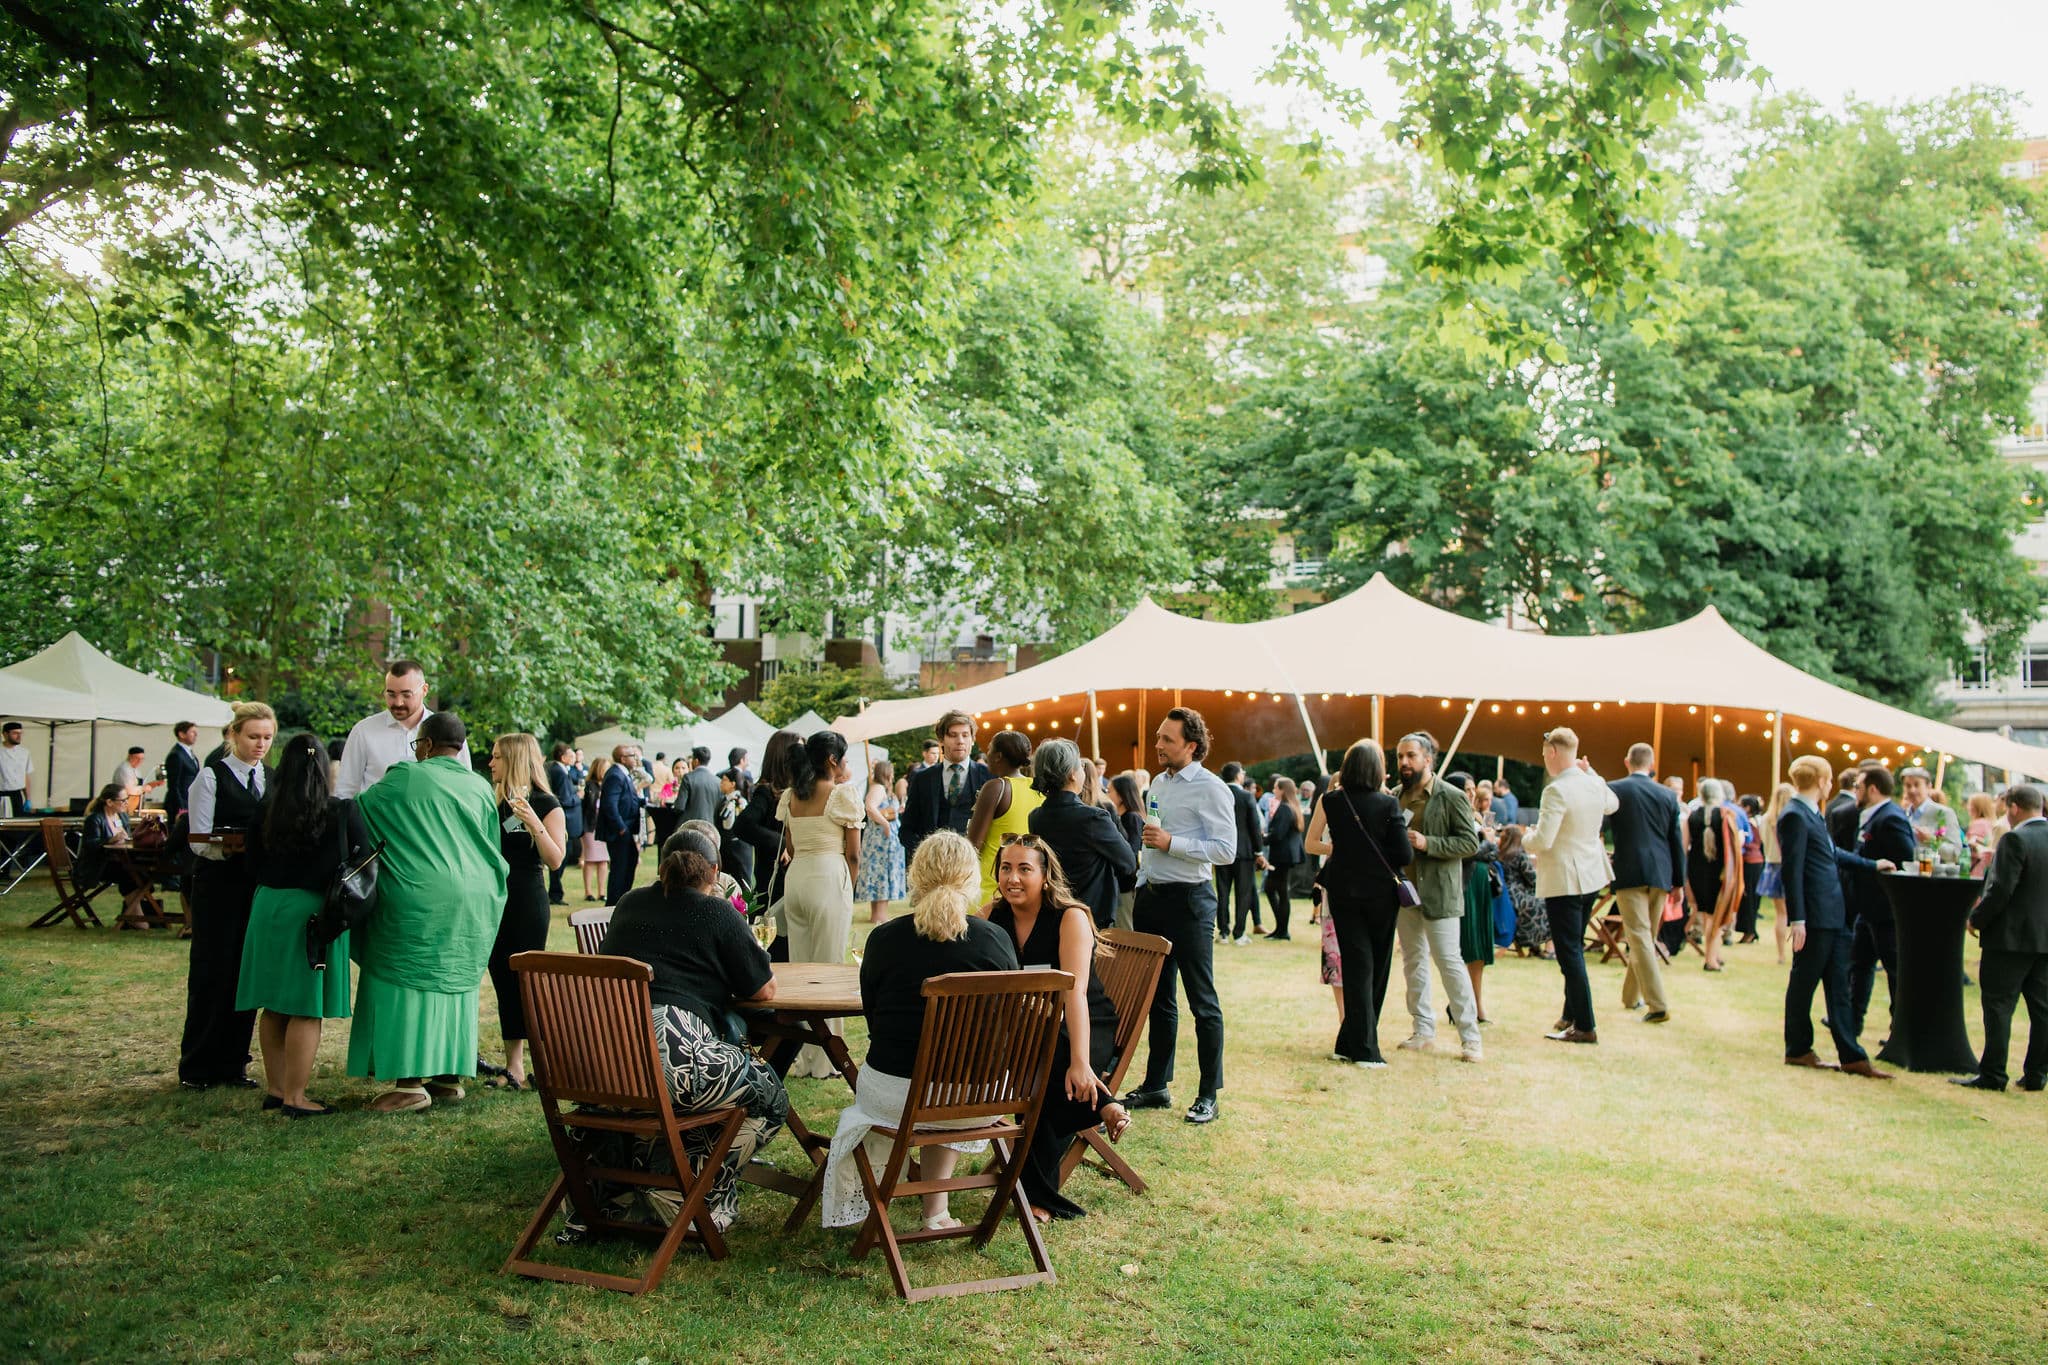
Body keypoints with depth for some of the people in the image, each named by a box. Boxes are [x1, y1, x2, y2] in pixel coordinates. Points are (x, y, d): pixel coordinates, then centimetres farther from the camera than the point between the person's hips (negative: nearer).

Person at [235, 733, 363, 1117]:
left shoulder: (265, 812, 0)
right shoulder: (343, 812, -11)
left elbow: (253, 861, 10)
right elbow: (364, 860, -4)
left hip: (268, 908, 5)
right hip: (313, 912, -5)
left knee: (274, 1007, 14)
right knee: (306, 1009, 0)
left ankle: (274, 1088, 24)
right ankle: (294, 1097, 3)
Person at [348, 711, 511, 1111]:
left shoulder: (405, 778, -7)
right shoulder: (481, 788, 9)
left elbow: (358, 809, 4)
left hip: (418, 901, -6)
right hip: (471, 904, 6)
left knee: (408, 984, 0)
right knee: (454, 984, 13)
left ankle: (411, 1082, -1)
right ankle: (450, 1075, 17)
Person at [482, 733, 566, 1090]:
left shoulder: (546, 804, -6)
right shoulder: (494, 803, 13)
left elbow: (555, 860, -14)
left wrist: (534, 824, -25)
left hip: (527, 901, -6)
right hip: (495, 899, 6)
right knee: (503, 980, 7)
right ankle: (514, 1066, 14)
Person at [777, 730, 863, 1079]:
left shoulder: (790, 797, 11)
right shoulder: (842, 795, -7)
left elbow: (791, 848, 14)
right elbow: (853, 854, -5)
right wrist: (848, 887, 9)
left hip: (795, 877, 6)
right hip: (829, 877, -6)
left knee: (798, 967, 12)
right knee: (828, 967, 1)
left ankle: (801, 1057, 17)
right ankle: (824, 1059, 5)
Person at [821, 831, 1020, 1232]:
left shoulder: (884, 939, -7)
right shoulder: (996, 939, -7)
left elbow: (874, 1019, 6)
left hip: (894, 1093, -1)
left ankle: (853, 1205, 45)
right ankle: (935, 1211, 36)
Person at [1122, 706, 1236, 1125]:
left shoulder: (1211, 788, -11)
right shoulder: (1157, 784, 13)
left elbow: (1226, 850, -19)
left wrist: (1172, 842, -22)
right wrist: (1141, 889, 17)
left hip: (1188, 899, -8)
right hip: (1151, 897, 8)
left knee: (1202, 1000, 0)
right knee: (1157, 997, 15)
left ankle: (1209, 1095, 8)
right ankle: (1156, 1086, 24)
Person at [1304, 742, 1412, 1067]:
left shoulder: (1331, 801, -3)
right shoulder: (1387, 804, -11)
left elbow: (1310, 843, 5)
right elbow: (1405, 854, -11)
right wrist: (1377, 855, 7)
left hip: (1343, 890, 2)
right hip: (1380, 891, -2)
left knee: (1355, 966, 6)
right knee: (1377, 969, 10)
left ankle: (1358, 1046, 4)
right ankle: (1358, 1045, 13)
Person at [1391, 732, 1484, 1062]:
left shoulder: (1451, 797, -7)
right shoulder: (1396, 797, 10)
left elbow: (1471, 842, -12)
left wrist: (1427, 843, -20)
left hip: (1438, 893, -6)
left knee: (1449, 961, -6)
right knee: (1413, 961, 12)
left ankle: (1470, 1036, 1)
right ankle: (1423, 1029, 22)